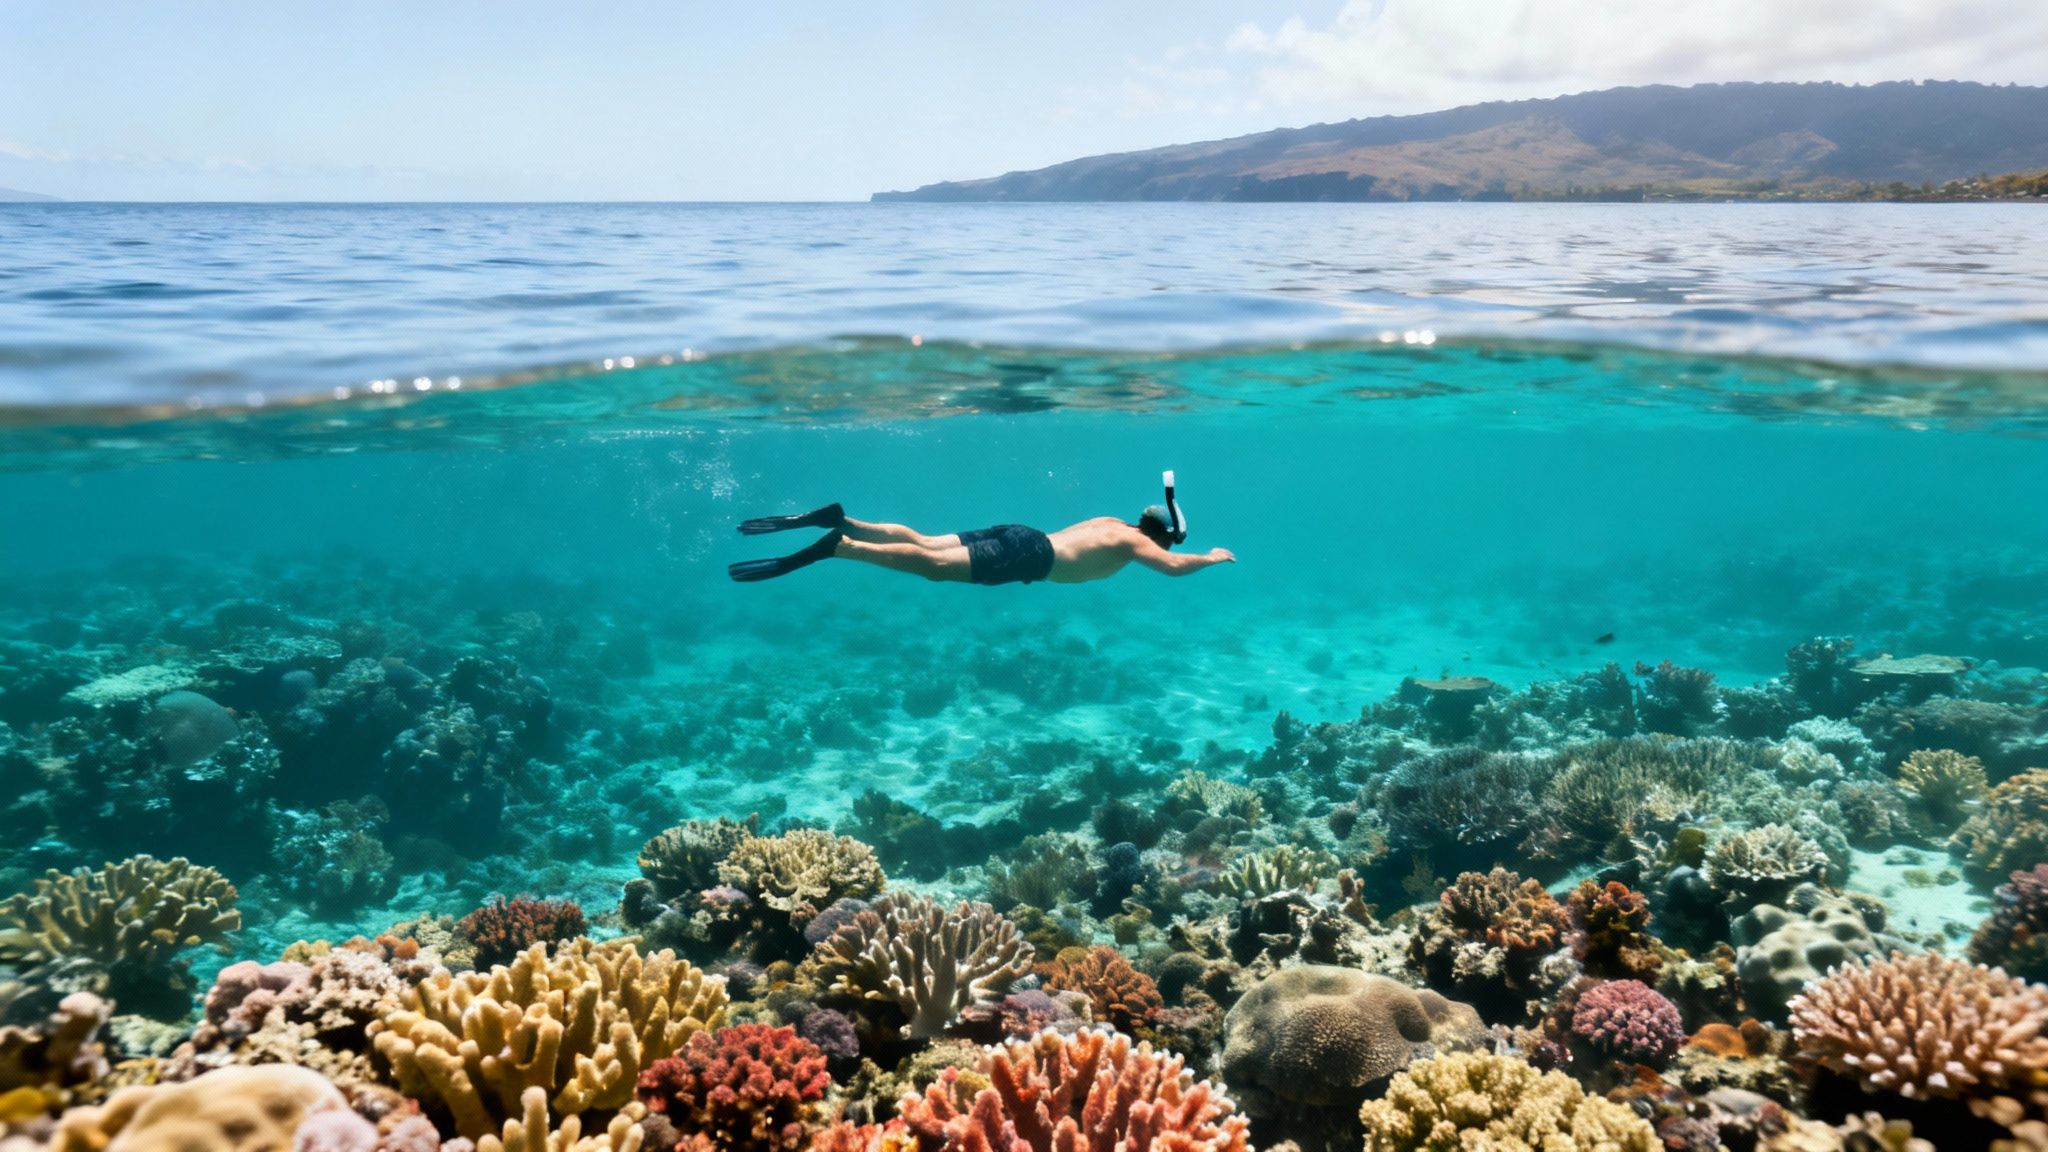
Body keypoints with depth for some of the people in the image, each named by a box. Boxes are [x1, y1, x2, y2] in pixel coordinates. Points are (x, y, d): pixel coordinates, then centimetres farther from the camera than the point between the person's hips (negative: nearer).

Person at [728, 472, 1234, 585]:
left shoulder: (1113, 522, 27)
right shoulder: (1133, 541, 4)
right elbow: (1174, 567, -13)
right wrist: (1210, 558, 9)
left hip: (1016, 537, 8)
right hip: (1027, 555, -8)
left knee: (924, 544, 2)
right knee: (931, 564, -21)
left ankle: (840, 521, -10)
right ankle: (835, 546, -35)